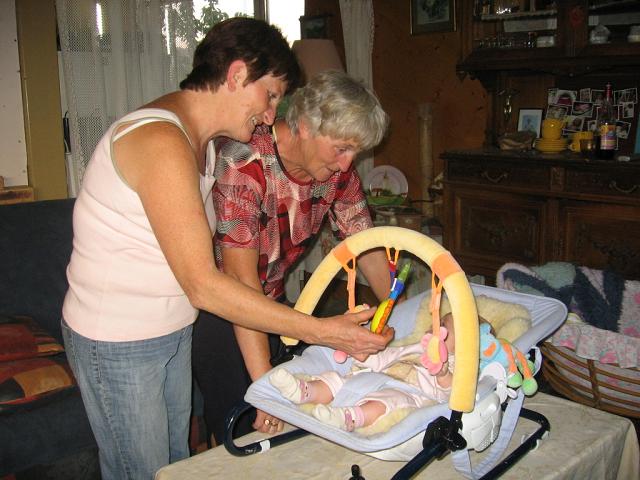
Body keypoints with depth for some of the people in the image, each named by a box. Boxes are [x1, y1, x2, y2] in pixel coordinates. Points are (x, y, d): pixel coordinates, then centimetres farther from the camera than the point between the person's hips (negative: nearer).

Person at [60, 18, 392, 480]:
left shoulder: (202, 141, 6)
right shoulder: (160, 141, -26)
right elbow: (203, 285, -29)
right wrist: (323, 331, -27)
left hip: (173, 330, 9)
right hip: (119, 343, -9)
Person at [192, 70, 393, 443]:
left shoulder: (338, 171, -9)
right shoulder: (244, 161, -30)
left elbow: (367, 247, -1)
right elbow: (240, 275, -35)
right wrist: (264, 378, -36)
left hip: (272, 300, 6)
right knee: (242, 426, -1)